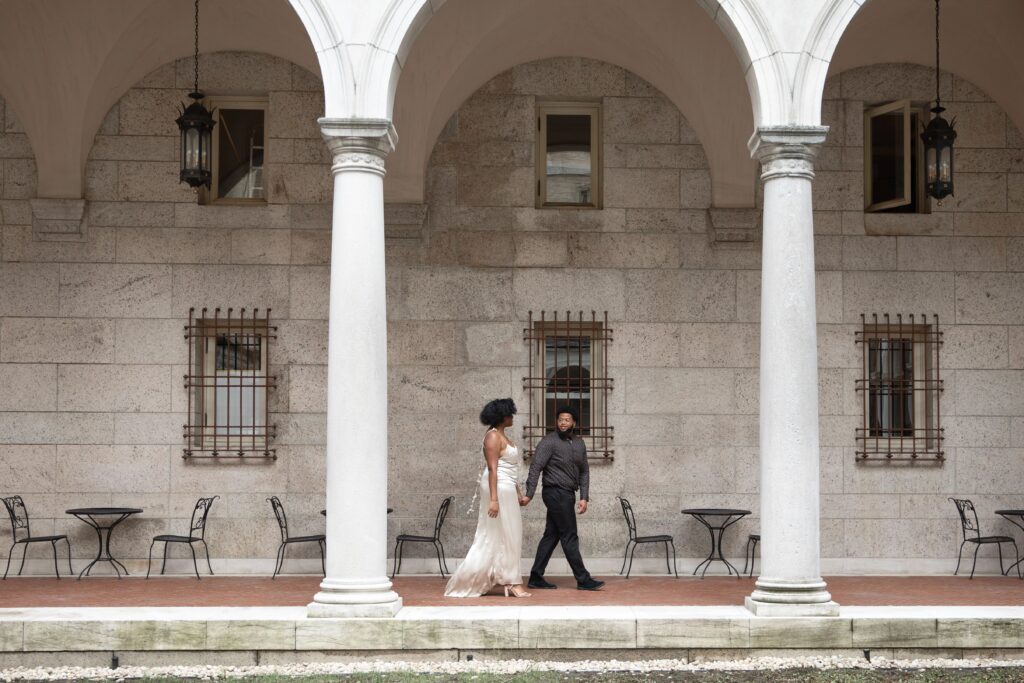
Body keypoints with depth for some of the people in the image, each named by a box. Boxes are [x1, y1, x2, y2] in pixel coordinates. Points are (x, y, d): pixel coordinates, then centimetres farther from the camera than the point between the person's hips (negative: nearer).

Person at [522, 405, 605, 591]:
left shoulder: (579, 444, 13)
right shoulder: (549, 442, -9)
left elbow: (584, 471, 15)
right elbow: (536, 468, -14)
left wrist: (584, 497, 6)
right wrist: (529, 494, -21)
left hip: (567, 495, 8)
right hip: (556, 493, -8)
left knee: (551, 535, 9)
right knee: (570, 537, -5)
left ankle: (536, 578, 12)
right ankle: (583, 579, -2)